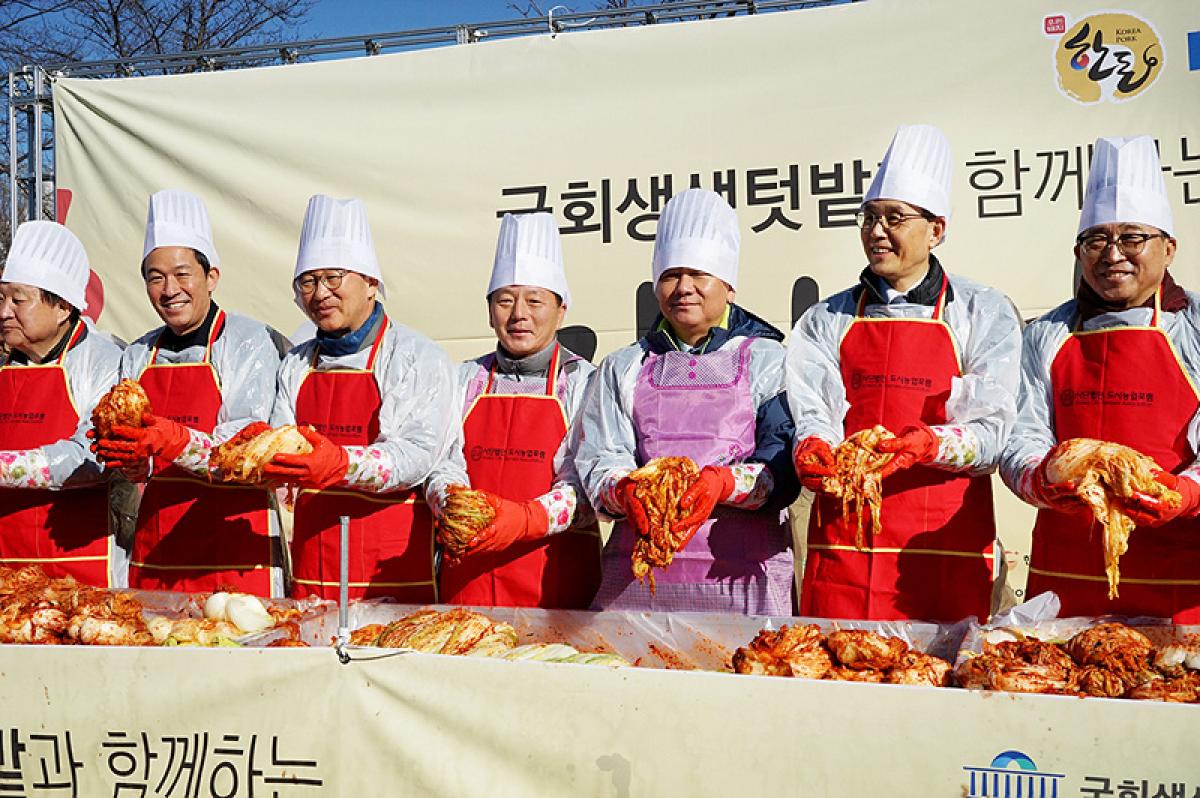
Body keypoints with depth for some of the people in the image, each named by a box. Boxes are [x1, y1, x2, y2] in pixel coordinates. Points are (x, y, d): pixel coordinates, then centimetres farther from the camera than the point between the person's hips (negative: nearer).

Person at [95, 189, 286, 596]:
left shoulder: (248, 341, -4)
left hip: (236, 532, -5)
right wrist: (133, 460, -10)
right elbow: (132, 449, 12)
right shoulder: (138, 355, 13)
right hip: (156, 539, 5)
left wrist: (181, 443, -29)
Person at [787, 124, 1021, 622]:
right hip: (842, 540, 2)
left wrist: (930, 444, -22)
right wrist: (812, 449, -19)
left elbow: (995, 431, -4)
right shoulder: (827, 320, 13)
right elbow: (812, 414, 3)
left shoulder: (985, 315, 6)